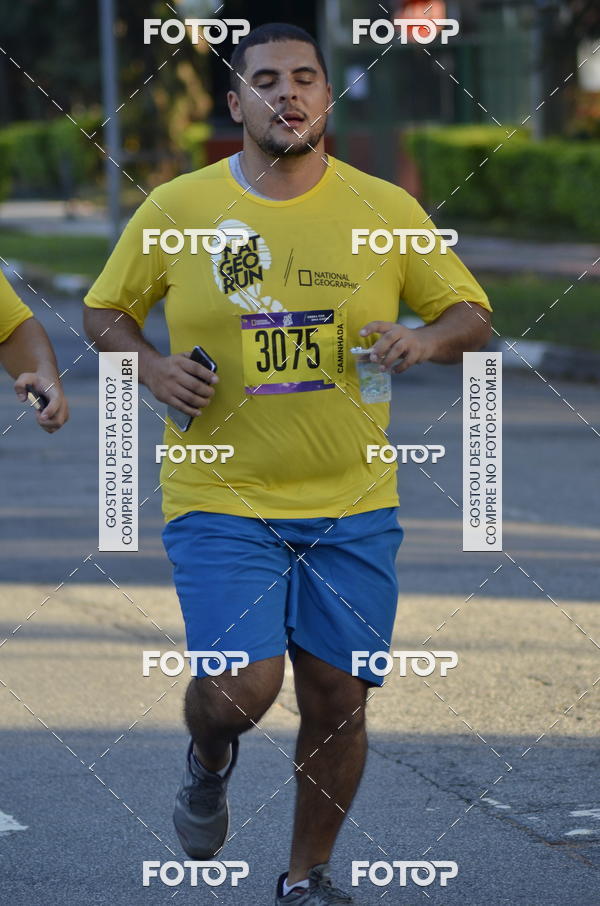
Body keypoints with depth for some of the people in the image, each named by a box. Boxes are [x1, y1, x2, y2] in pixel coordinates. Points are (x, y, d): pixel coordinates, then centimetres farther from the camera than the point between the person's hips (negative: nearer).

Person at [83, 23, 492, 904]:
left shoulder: (385, 209, 0)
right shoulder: (175, 209, -2)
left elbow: (472, 316, 8)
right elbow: (104, 312, 11)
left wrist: (427, 339, -14)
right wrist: (149, 363, -10)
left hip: (351, 505, 2)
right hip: (220, 498, -2)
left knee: (338, 699, 5)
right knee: (240, 687, -15)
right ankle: (209, 759, 23)